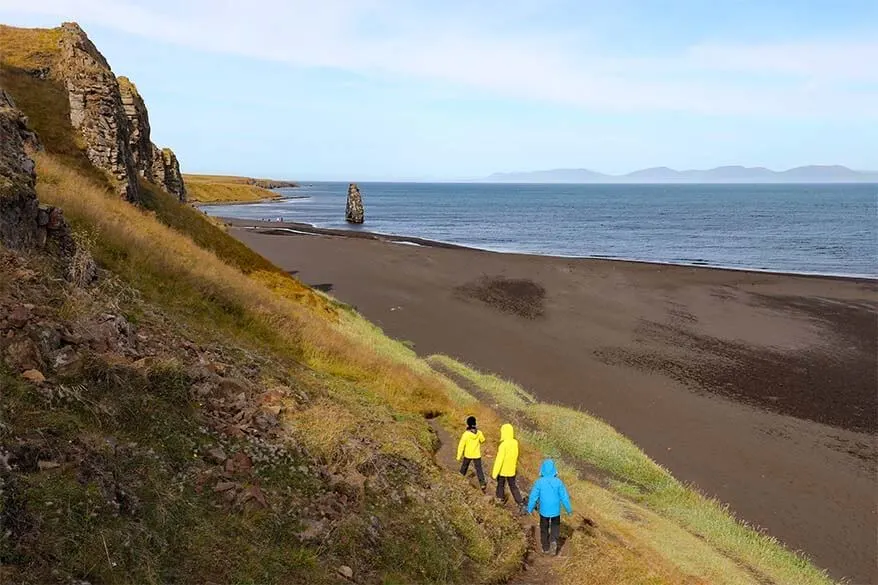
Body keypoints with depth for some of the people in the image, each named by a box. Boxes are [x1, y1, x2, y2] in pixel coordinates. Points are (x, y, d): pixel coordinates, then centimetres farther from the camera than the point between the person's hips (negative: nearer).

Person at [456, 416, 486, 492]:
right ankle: (482, 483, -9)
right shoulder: (479, 433, -13)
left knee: (464, 465, 24)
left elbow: (461, 446, -17)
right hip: (477, 455, 1)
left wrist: (459, 456, -9)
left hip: (468, 454, -1)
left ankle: (461, 476, 46)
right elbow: (482, 440, 8)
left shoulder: (466, 434, -22)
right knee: (479, 468, 3)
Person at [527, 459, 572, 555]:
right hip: (555, 510, 0)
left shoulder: (539, 482, -16)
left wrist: (529, 509, 6)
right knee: (555, 527, 19)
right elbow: (564, 497, -8)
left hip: (544, 510, 0)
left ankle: (546, 548, 26)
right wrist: (569, 509, 6)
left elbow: (533, 497, -9)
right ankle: (554, 540, -6)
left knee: (544, 528, 19)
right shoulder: (558, 482, -15)